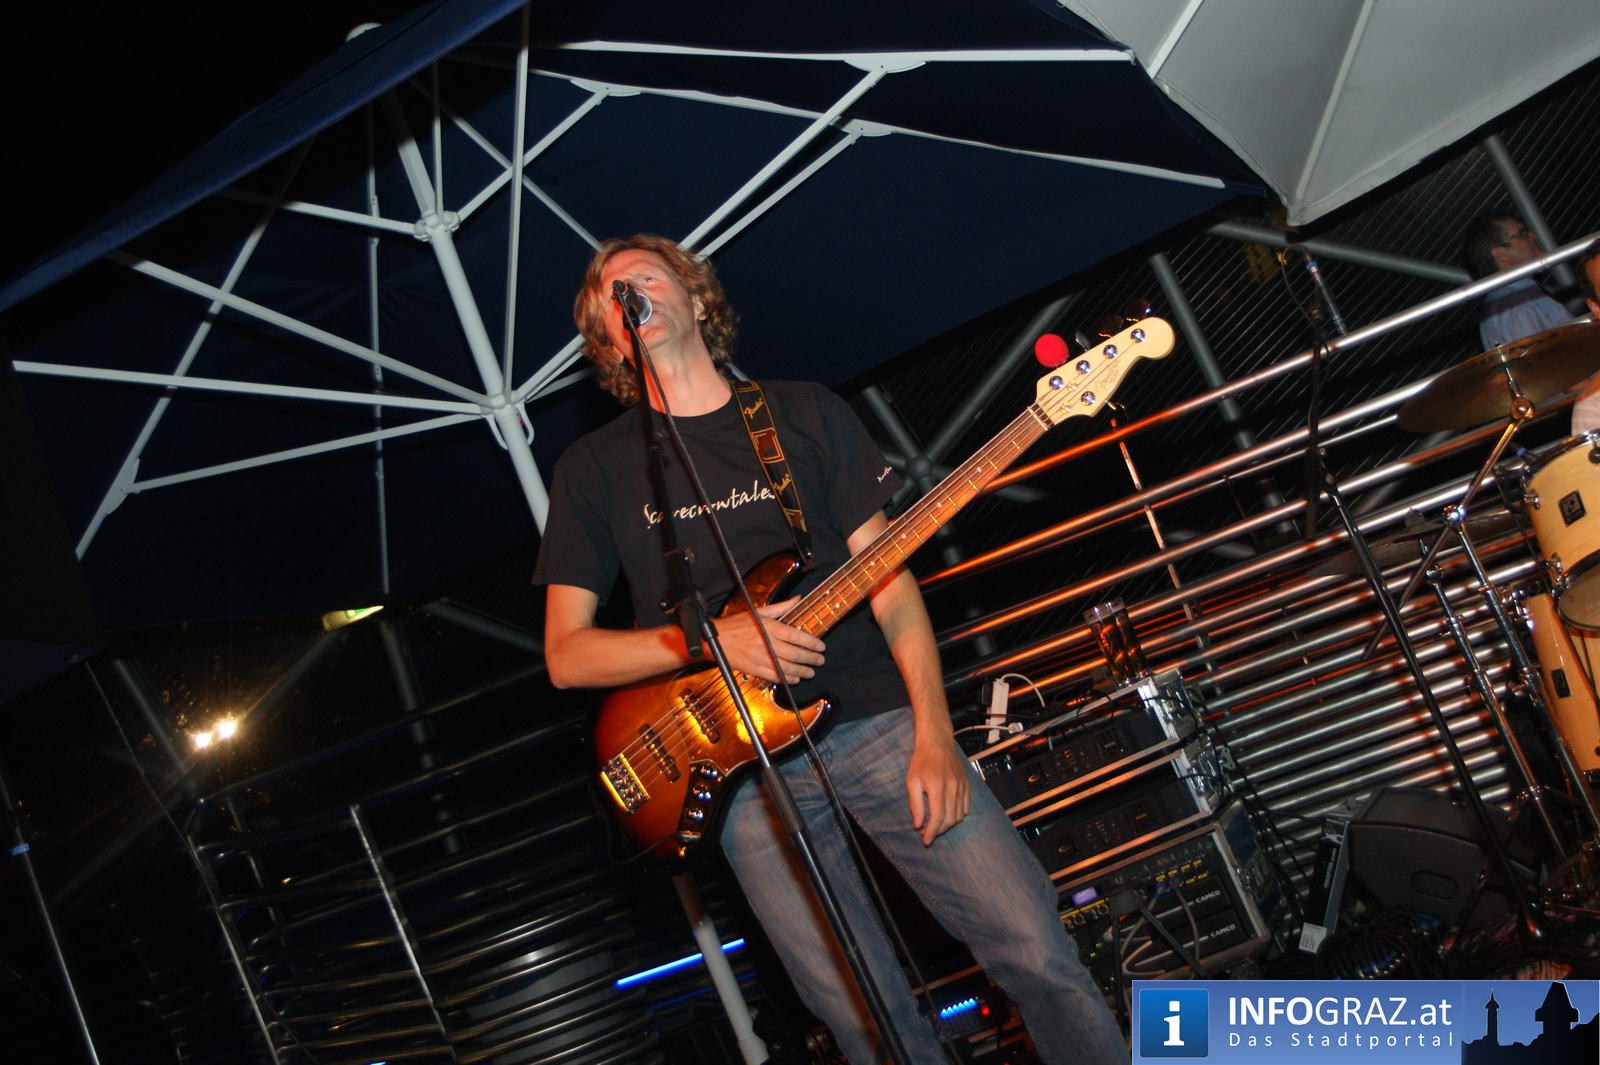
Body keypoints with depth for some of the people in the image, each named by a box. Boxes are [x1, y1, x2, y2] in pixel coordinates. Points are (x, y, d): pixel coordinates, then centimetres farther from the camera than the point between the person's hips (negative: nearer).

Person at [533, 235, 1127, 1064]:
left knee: (1037, 953, -6)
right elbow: (566, 654, 4)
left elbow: (886, 573, 4)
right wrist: (711, 638, -12)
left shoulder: (806, 414, 10)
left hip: (879, 719, 1)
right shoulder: (594, 467, 8)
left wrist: (933, 733, -8)